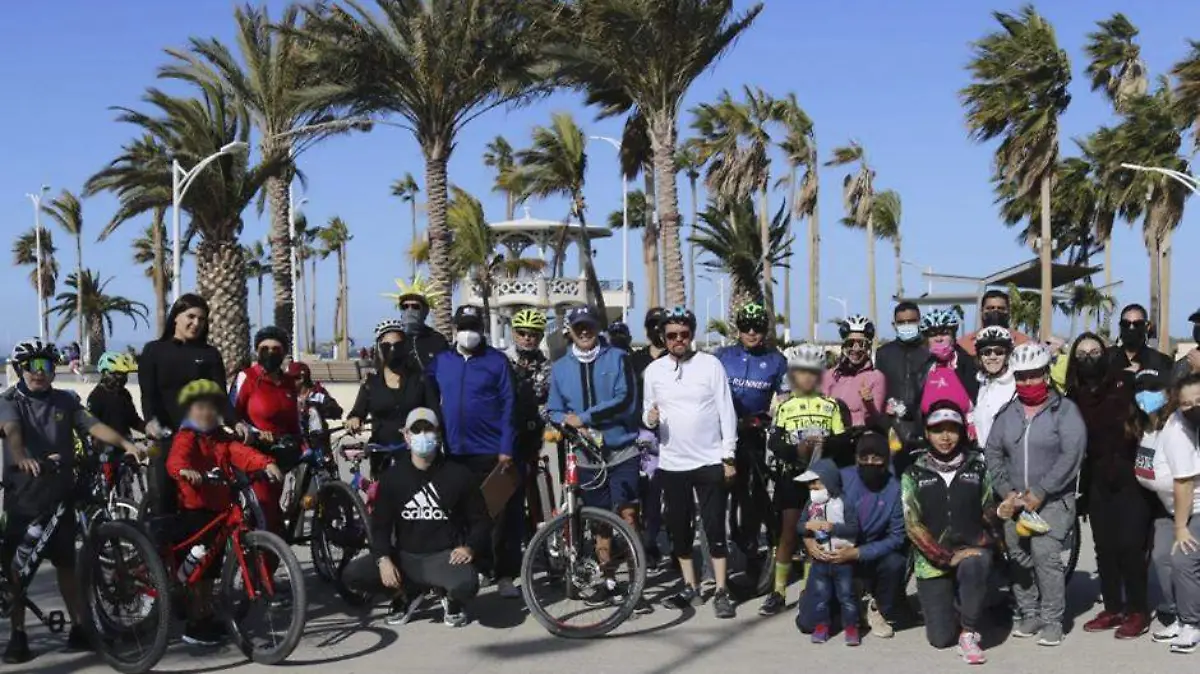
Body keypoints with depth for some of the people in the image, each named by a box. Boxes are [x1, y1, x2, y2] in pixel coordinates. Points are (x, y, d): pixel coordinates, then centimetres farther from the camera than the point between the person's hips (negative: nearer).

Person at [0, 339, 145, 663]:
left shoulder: (66, 401, 7)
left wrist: (126, 444, -23)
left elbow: (93, 425, -5)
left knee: (66, 562, 7)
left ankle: (78, 628, 14)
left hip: (60, 493, 3)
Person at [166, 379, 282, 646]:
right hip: (193, 511, -7)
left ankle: (208, 617, 29)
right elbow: (176, 459, -27)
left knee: (210, 568, 17)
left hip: (219, 509, 7)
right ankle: (195, 625, 4)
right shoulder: (186, 437, -7)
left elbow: (242, 453, -4)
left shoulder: (222, 439, 12)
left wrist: (266, 463, -23)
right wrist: (185, 471, -51)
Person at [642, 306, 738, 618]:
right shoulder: (654, 370, 5)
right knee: (679, 528, 10)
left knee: (715, 527, -1)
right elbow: (648, 411, 12)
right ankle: (690, 587, 22)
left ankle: (721, 591, 5)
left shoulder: (710, 364, -4)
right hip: (672, 462, 3)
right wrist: (649, 418, -13)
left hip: (710, 461, -3)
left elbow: (726, 411, -3)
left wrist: (728, 456, -7)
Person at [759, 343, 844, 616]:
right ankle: (779, 592, 5)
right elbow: (774, 442, -3)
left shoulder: (830, 405, 7)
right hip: (791, 475, 0)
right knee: (789, 533, -1)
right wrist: (797, 450, -19)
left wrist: (828, 446, -18)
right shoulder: (784, 405, 6)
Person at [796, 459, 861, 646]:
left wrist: (831, 526, -24)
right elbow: (800, 525, 4)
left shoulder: (843, 503, -13)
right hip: (819, 559, 4)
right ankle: (821, 625, 22)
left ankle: (851, 626, 15)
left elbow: (853, 528, -18)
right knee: (819, 593, 10)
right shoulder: (811, 504, 1)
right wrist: (808, 525, -18)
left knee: (846, 594, 4)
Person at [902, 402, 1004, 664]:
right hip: (932, 560, 0)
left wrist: (1000, 511, -13)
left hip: (972, 549, 0)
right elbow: (913, 526, -7)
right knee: (941, 638, -4)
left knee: (974, 567, -38)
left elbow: (986, 513, 11)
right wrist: (948, 557, -17)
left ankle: (969, 634, -16)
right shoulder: (914, 474, -1)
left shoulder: (977, 467, 3)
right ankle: (951, 607, 32)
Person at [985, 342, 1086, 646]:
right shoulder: (1008, 413, 11)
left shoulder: (1064, 410, -4)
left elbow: (1071, 456, -13)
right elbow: (993, 452, 10)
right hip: (1015, 502, 5)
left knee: (1045, 555, -15)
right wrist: (1006, 491, -5)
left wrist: (1039, 493, -16)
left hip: (1053, 500, -5)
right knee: (1019, 558, 5)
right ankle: (1029, 615, 17)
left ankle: (1052, 621, -5)